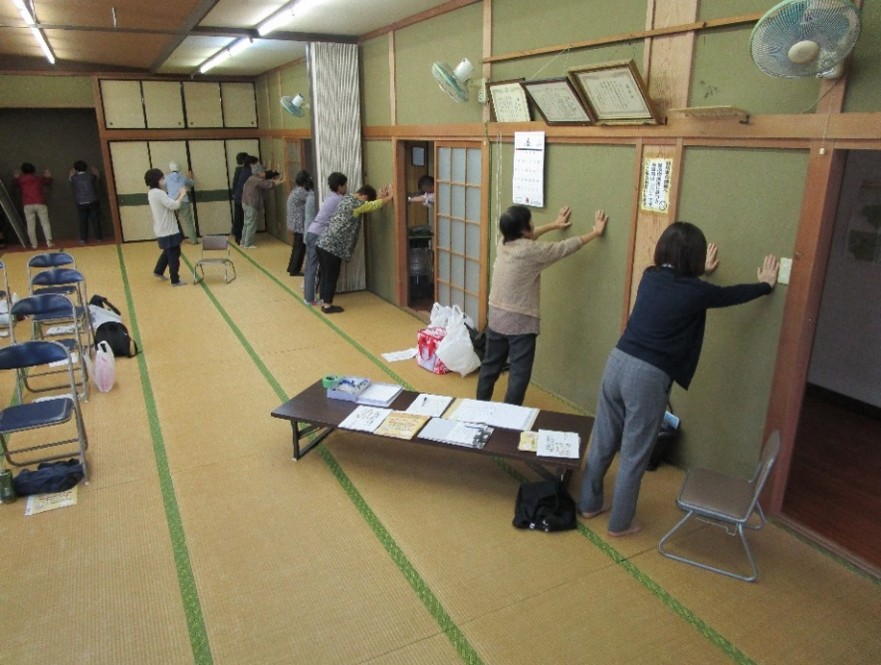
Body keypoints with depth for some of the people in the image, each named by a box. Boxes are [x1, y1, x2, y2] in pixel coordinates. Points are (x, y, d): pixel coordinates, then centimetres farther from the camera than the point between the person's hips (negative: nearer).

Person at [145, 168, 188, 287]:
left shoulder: (152, 192, 11)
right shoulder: (158, 193, -20)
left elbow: (169, 204, 14)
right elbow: (174, 206, -23)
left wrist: (178, 195, 7)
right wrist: (182, 195, -8)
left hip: (163, 230, 10)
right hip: (168, 231, -10)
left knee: (168, 252, 27)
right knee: (174, 254, 1)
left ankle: (158, 271, 35)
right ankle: (175, 280, 8)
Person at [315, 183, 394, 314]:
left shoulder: (347, 198, 14)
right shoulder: (356, 203, -14)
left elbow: (369, 205, 24)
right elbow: (375, 205, -5)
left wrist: (381, 197, 21)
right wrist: (390, 196, 8)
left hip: (323, 243, 9)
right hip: (332, 247, -9)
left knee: (325, 275, 16)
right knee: (331, 276, 2)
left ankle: (324, 302, 25)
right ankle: (328, 306, 11)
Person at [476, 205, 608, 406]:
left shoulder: (503, 243, 0)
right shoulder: (531, 251, -19)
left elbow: (526, 237, 21)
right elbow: (566, 247, -8)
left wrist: (553, 225, 32)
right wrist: (595, 232, 6)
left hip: (496, 317, 8)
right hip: (520, 323, -7)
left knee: (490, 365, 19)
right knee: (519, 374, 3)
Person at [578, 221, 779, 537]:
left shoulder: (650, 276, 8)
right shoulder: (695, 291, -7)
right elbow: (733, 294, 13)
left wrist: (700, 272, 49)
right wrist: (766, 284, 32)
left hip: (618, 361, 6)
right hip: (649, 375, -6)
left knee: (602, 440, 18)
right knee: (634, 453, 8)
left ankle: (589, 503, 34)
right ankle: (620, 523, 23)